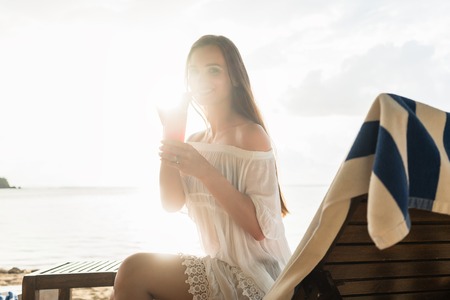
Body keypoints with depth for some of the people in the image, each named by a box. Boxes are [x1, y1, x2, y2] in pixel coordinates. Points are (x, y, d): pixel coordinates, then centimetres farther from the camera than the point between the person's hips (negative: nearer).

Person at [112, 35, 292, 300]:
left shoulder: (250, 135, -12)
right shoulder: (196, 141, 11)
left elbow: (262, 227, -20)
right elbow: (172, 203, -2)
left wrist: (204, 172, -28)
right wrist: (170, 133, -6)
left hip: (255, 276, -7)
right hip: (224, 269, 7)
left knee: (133, 273, -17)